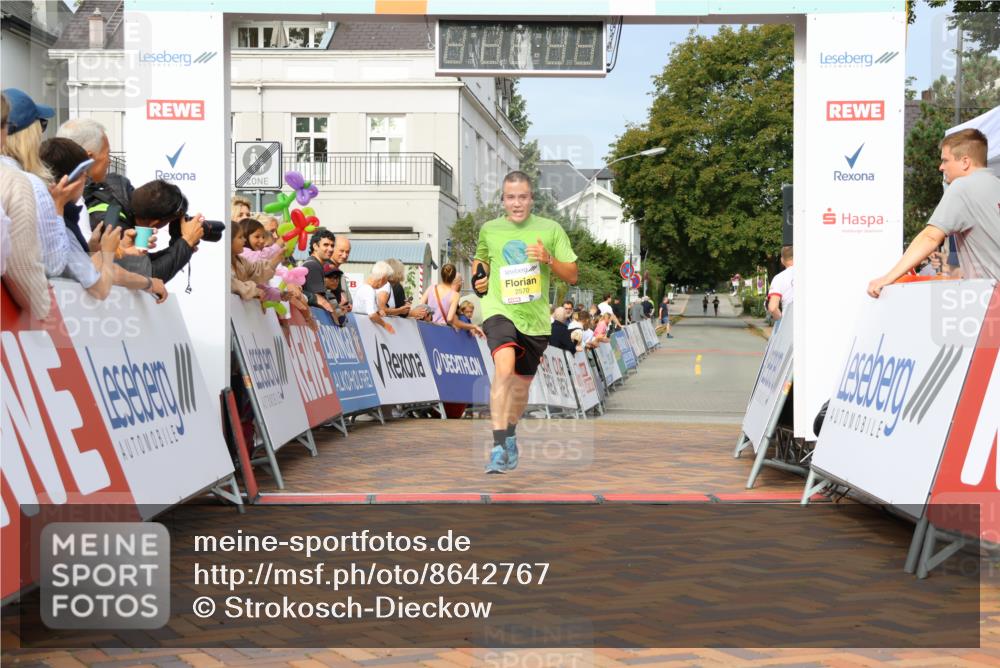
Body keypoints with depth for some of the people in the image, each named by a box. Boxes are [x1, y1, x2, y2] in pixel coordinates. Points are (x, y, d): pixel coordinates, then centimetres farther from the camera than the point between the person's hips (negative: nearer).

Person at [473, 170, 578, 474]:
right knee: (504, 368, -28)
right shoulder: (489, 229, 5)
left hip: (535, 317, 2)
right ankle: (498, 446, -31)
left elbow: (572, 276, 1)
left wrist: (548, 259, -16)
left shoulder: (551, 229, 1)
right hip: (499, 310, -2)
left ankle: (510, 434, 44)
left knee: (522, 382, 15)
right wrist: (480, 276, 5)